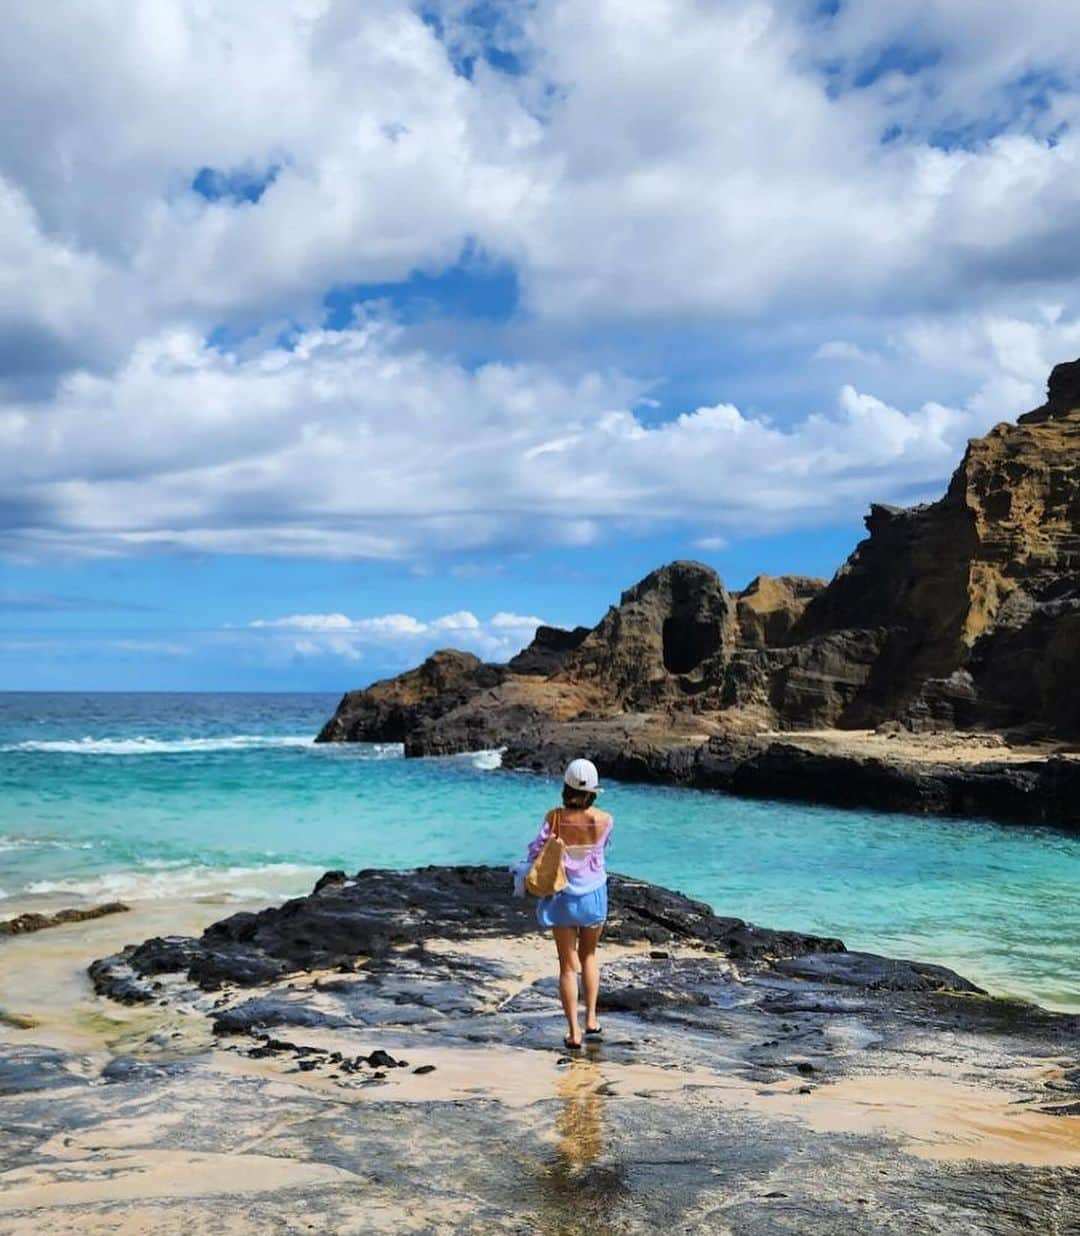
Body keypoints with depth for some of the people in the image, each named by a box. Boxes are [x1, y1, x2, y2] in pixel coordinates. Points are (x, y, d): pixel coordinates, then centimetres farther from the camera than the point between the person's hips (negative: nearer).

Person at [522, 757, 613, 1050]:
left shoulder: (555, 817, -16)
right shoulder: (604, 820, -13)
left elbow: (536, 850, -10)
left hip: (563, 897, -1)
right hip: (594, 894, 1)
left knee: (568, 965, 7)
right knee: (589, 956, 23)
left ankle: (574, 1033, 6)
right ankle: (591, 1018, 20)